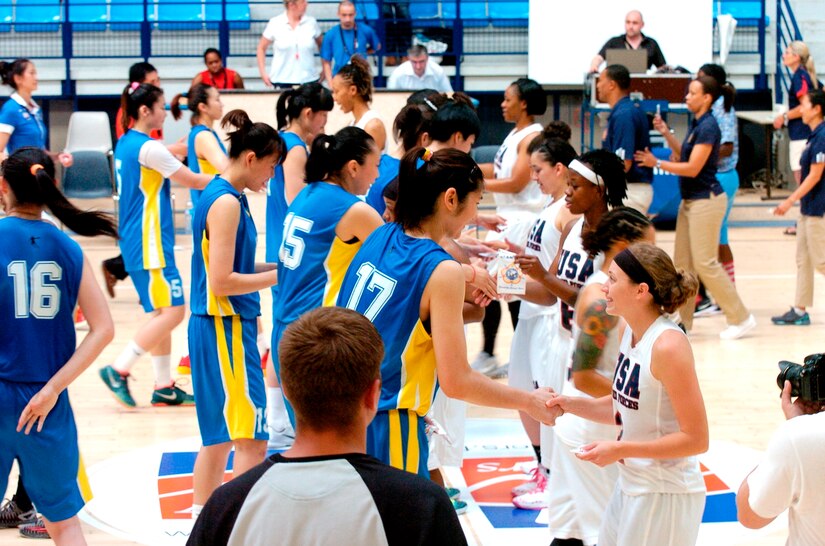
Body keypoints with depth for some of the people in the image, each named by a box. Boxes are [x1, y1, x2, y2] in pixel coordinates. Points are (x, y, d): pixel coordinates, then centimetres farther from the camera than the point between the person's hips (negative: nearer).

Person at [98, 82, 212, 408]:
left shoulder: (126, 144, 12)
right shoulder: (149, 148, -15)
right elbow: (194, 181, -10)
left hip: (137, 242, 10)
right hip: (149, 243, -10)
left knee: (160, 313, 11)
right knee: (171, 311, -10)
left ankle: (164, 387, 12)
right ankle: (119, 370, -10)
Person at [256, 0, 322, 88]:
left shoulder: (311, 22, 4)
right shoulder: (275, 23, -1)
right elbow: (261, 48, 8)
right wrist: (263, 72, 1)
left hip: (309, 80, 2)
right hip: (282, 80, -1)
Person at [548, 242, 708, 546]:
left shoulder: (668, 346, -23)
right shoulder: (627, 331, 4)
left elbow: (696, 439, -22)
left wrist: (621, 450, -23)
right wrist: (568, 404, 0)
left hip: (665, 495, -8)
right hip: (630, 486, 8)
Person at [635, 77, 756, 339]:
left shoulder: (708, 126, -17)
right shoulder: (696, 123, 11)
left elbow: (693, 168, -21)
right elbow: (684, 154, 18)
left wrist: (657, 163, -18)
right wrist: (666, 133, 9)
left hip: (706, 200, -10)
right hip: (691, 200, 10)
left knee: (705, 263, -8)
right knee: (682, 262, 10)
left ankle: (741, 318, 0)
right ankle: (684, 320, 17)